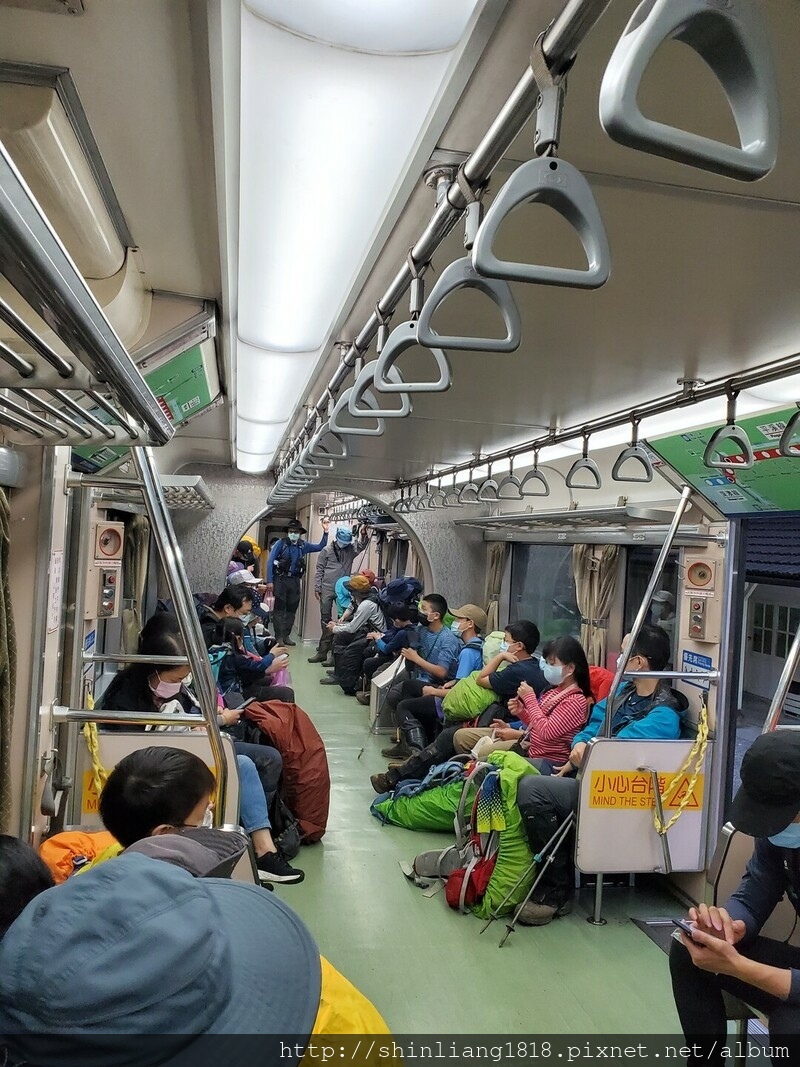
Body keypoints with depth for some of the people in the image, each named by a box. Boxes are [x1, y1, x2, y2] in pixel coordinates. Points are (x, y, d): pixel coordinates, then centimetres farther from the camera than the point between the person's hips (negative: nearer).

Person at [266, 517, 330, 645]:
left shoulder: (303, 545, 6)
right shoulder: (281, 543, -7)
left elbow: (321, 547, 9)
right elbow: (270, 561, -9)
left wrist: (325, 531, -3)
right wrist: (269, 581, -15)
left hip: (294, 581, 5)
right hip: (280, 579, -5)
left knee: (292, 609, 9)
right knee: (279, 609, -2)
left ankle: (286, 635, 19)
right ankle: (278, 637, 3)